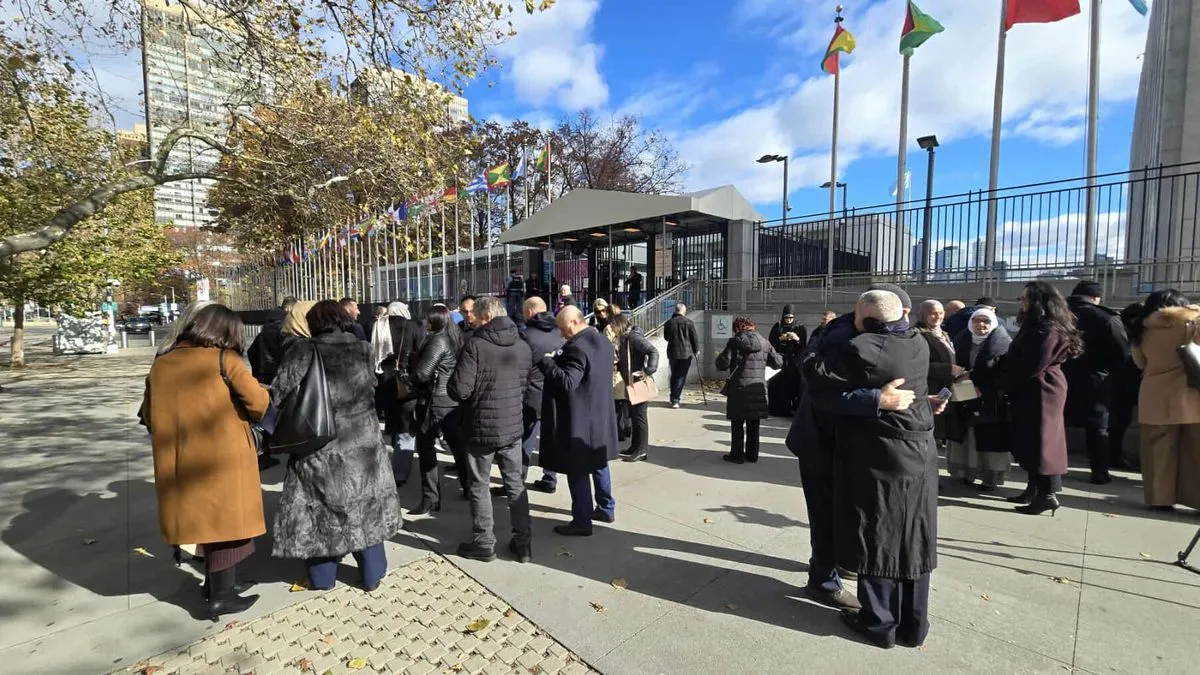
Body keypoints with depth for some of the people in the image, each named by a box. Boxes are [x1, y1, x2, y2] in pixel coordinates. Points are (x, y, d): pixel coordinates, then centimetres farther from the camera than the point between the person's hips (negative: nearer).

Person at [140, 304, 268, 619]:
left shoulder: (162, 363, 7)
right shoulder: (224, 359, -10)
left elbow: (149, 416, 14)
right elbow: (258, 403, -16)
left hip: (180, 462, 6)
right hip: (222, 458, -6)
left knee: (207, 517, 21)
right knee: (226, 519, 7)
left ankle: (214, 581, 35)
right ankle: (221, 596, 14)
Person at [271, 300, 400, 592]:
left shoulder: (303, 351, -9)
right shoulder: (363, 349, -2)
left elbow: (279, 393, -12)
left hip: (319, 446, -2)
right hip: (361, 442, 2)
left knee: (320, 508, 16)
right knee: (366, 505, 16)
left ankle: (322, 577, 32)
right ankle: (371, 575, 27)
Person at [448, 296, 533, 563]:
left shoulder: (475, 345, -17)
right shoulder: (523, 346, 2)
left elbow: (459, 390, -19)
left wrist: (474, 395, 2)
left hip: (482, 427, -5)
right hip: (513, 426, 5)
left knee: (480, 486, 12)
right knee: (515, 483, 16)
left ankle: (483, 543, 23)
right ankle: (523, 542, 23)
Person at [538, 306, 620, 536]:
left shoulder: (577, 348, -22)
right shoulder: (604, 342, 9)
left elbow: (567, 382, -28)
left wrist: (544, 361, -22)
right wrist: (558, 360, 15)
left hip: (580, 420, -10)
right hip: (600, 415, 10)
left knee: (577, 470, 1)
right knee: (599, 463, 21)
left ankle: (582, 521, 11)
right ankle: (606, 508, 33)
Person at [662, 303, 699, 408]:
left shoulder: (668, 323, 0)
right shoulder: (689, 322, -8)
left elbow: (666, 337, 12)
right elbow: (695, 337, -2)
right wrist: (696, 350, 11)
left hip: (672, 353, 3)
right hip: (686, 353, -3)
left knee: (674, 375, 16)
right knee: (681, 376, 1)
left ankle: (674, 398, 23)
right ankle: (675, 399, -5)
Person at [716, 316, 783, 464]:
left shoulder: (735, 342, -8)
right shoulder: (764, 343, 4)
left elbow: (722, 364, -12)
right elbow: (778, 362, 9)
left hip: (739, 390, -4)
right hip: (758, 390, 4)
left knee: (737, 424, 7)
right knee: (753, 425, 15)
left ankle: (737, 455, 13)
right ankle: (752, 455, 24)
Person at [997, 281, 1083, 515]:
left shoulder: (1047, 330, -17)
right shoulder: (1036, 326, 15)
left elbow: (1032, 367, -21)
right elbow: (1018, 359, 16)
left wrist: (1002, 384, -12)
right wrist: (1004, 381, 6)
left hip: (1041, 391, -10)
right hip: (1031, 391, 10)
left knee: (1040, 441, -5)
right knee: (1031, 440, 13)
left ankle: (1047, 495, 1)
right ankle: (1034, 489, 22)